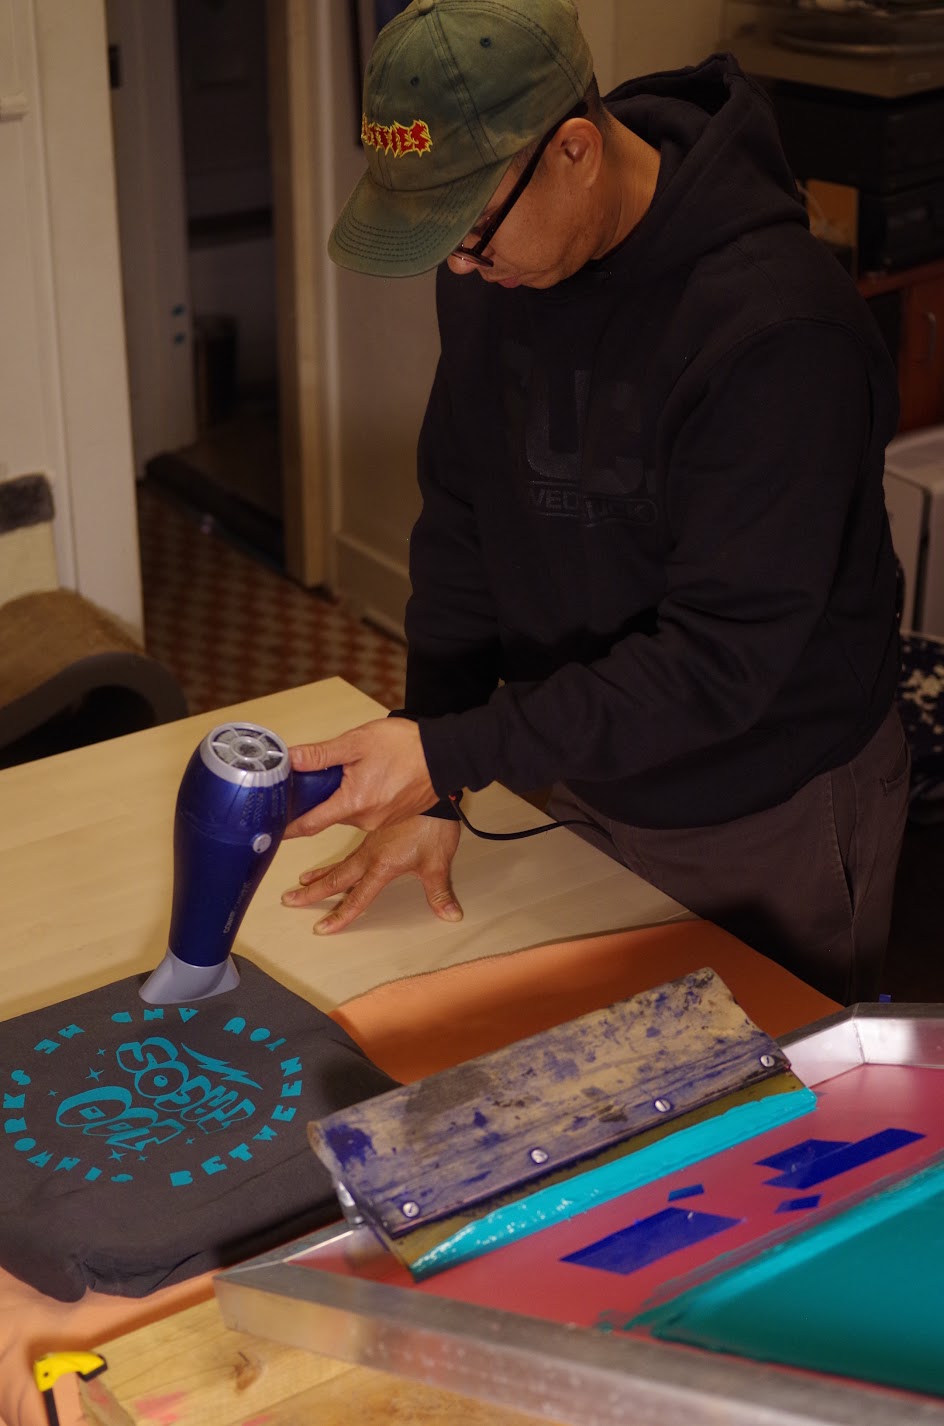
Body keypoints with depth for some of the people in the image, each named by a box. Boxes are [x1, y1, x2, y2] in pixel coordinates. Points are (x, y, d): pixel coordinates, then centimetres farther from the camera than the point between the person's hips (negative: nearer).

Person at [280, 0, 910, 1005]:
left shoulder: (779, 328, -31)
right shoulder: (490, 262, -7)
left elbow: (718, 662, -30)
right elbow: (462, 514, 0)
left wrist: (449, 754, -32)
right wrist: (428, 792, -3)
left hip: (768, 818, -6)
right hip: (581, 781, 6)